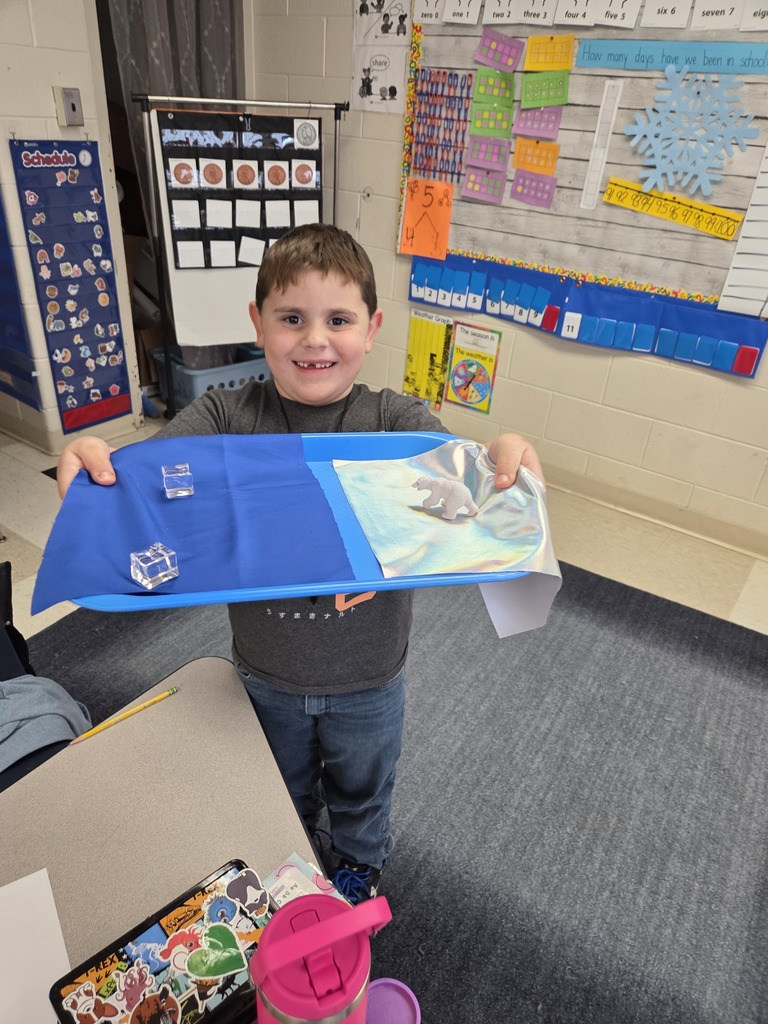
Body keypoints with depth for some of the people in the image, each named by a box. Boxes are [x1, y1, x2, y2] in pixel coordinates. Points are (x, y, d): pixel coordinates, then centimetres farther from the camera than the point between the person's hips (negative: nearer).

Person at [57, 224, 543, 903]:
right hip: (266, 674, 2)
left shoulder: (399, 421, -20)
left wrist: (503, 461, -56)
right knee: (283, 784, 33)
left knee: (361, 786, 30)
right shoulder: (224, 417, -17)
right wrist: (92, 461, -47)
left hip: (367, 680, -1)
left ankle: (360, 859, 64)